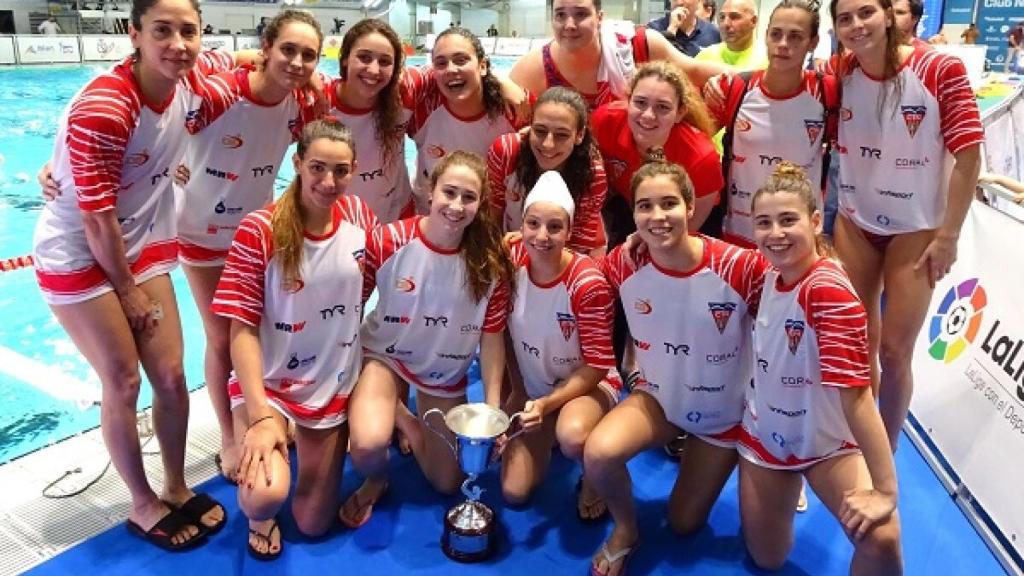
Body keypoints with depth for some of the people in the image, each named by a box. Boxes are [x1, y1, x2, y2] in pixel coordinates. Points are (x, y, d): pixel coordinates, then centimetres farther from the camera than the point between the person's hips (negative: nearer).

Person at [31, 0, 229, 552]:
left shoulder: (190, 79, -10)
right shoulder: (101, 109, -29)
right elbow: (97, 218, -23)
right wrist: (128, 289, -12)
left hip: (143, 245, 6)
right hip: (79, 256, -6)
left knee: (171, 375, 7)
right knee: (123, 384, 0)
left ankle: (177, 487, 27)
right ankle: (143, 505, 21)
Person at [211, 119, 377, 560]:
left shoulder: (359, 216, -7)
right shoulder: (259, 230, -19)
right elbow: (242, 329, -18)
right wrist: (261, 416, -26)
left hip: (334, 386, 4)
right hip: (269, 382, -3)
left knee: (313, 525, 13)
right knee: (266, 494, -30)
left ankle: (312, 450, 45)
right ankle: (260, 514, 10)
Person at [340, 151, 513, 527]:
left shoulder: (491, 262, -18)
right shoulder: (388, 240, -22)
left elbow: (492, 336, -9)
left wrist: (492, 408, -9)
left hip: (446, 372, 3)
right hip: (386, 355, -2)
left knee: (447, 484, 12)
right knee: (368, 445, -32)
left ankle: (403, 418, 39)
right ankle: (376, 481, 8)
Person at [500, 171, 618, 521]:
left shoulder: (588, 284, -27)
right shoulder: (512, 261, -15)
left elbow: (597, 366, -20)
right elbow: (503, 334, -3)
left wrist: (547, 404, -28)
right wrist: (518, 396, -3)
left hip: (586, 384, -4)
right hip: (530, 386, 4)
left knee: (572, 436, -39)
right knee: (514, 493, -2)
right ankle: (545, 438, 29)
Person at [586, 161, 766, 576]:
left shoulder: (742, 266, -29)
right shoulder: (621, 265, -20)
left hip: (724, 412, -1)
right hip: (657, 395, 1)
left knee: (684, 524, 14)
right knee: (598, 453, -29)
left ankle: (713, 460, 45)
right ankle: (625, 530, 4)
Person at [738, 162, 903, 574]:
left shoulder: (829, 289, -27)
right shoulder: (769, 275, -6)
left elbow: (856, 391, -32)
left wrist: (885, 489, -34)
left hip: (828, 443, -5)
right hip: (764, 435, 5)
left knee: (881, 540, -31)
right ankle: (788, 487, 44)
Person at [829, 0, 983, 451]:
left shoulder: (941, 70, -16)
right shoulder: (838, 73, -5)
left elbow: (968, 156, -12)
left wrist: (947, 236, -12)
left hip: (915, 230, -3)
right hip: (854, 224, 3)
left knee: (894, 352, 1)